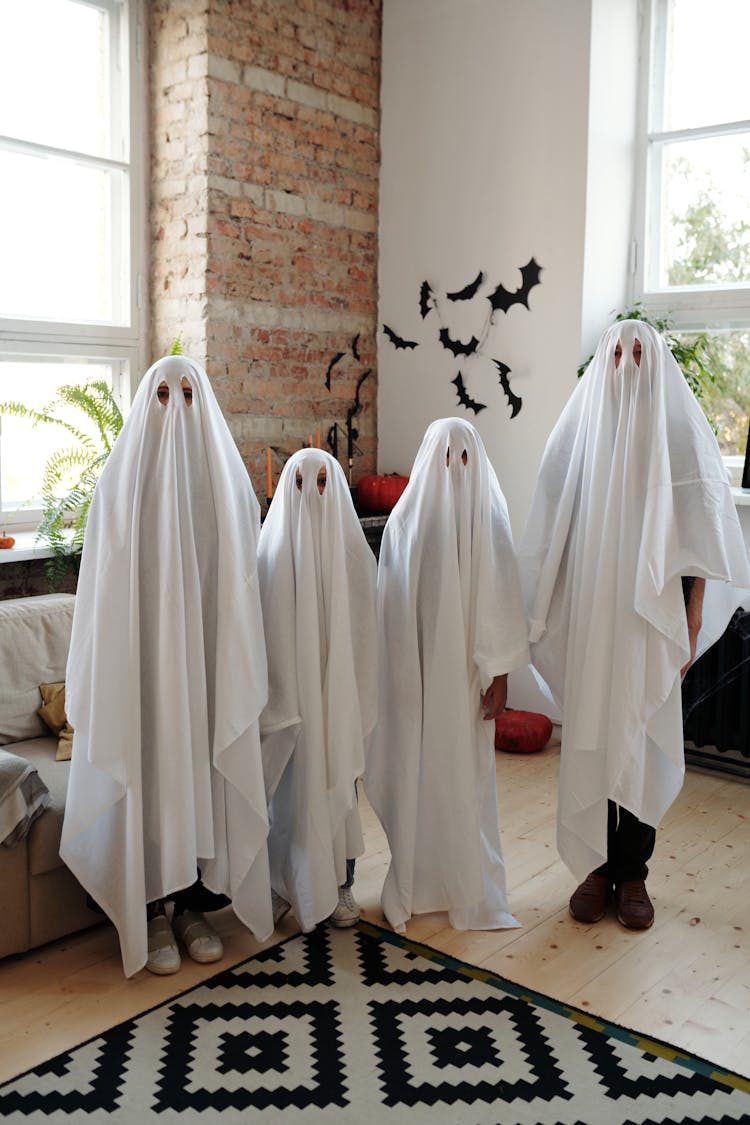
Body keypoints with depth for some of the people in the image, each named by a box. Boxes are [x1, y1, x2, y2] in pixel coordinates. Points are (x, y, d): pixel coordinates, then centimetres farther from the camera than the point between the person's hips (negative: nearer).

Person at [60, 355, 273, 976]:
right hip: (144, 657, -2)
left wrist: (240, 662, 0)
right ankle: (153, 916, 18)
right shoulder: (121, 478, -1)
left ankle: (196, 907, 23)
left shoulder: (224, 475, 4)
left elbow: (242, 578, 5)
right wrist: (110, 665, -7)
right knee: (148, 775, 3)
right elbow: (107, 583, -1)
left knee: (208, 771, 7)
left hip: (210, 656, 2)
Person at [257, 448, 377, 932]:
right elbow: (263, 625, -2)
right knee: (290, 787, 6)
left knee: (336, 783, 9)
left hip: (337, 691, 1)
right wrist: (268, 690, -7)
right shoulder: (272, 547, -2)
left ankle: (340, 884, 24)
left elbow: (365, 628, 1)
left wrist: (361, 698, -3)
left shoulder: (353, 551, -1)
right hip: (287, 688, 0)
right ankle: (285, 884, 23)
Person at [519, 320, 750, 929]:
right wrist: (546, 615, 2)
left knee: (643, 741, 6)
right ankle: (597, 868, 22)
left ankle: (632, 873, 22)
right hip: (589, 614, 1)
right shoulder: (579, 429, 4)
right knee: (591, 739, 7)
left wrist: (692, 622, -6)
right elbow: (551, 531, 6)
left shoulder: (680, 432, 0)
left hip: (652, 617, -1)